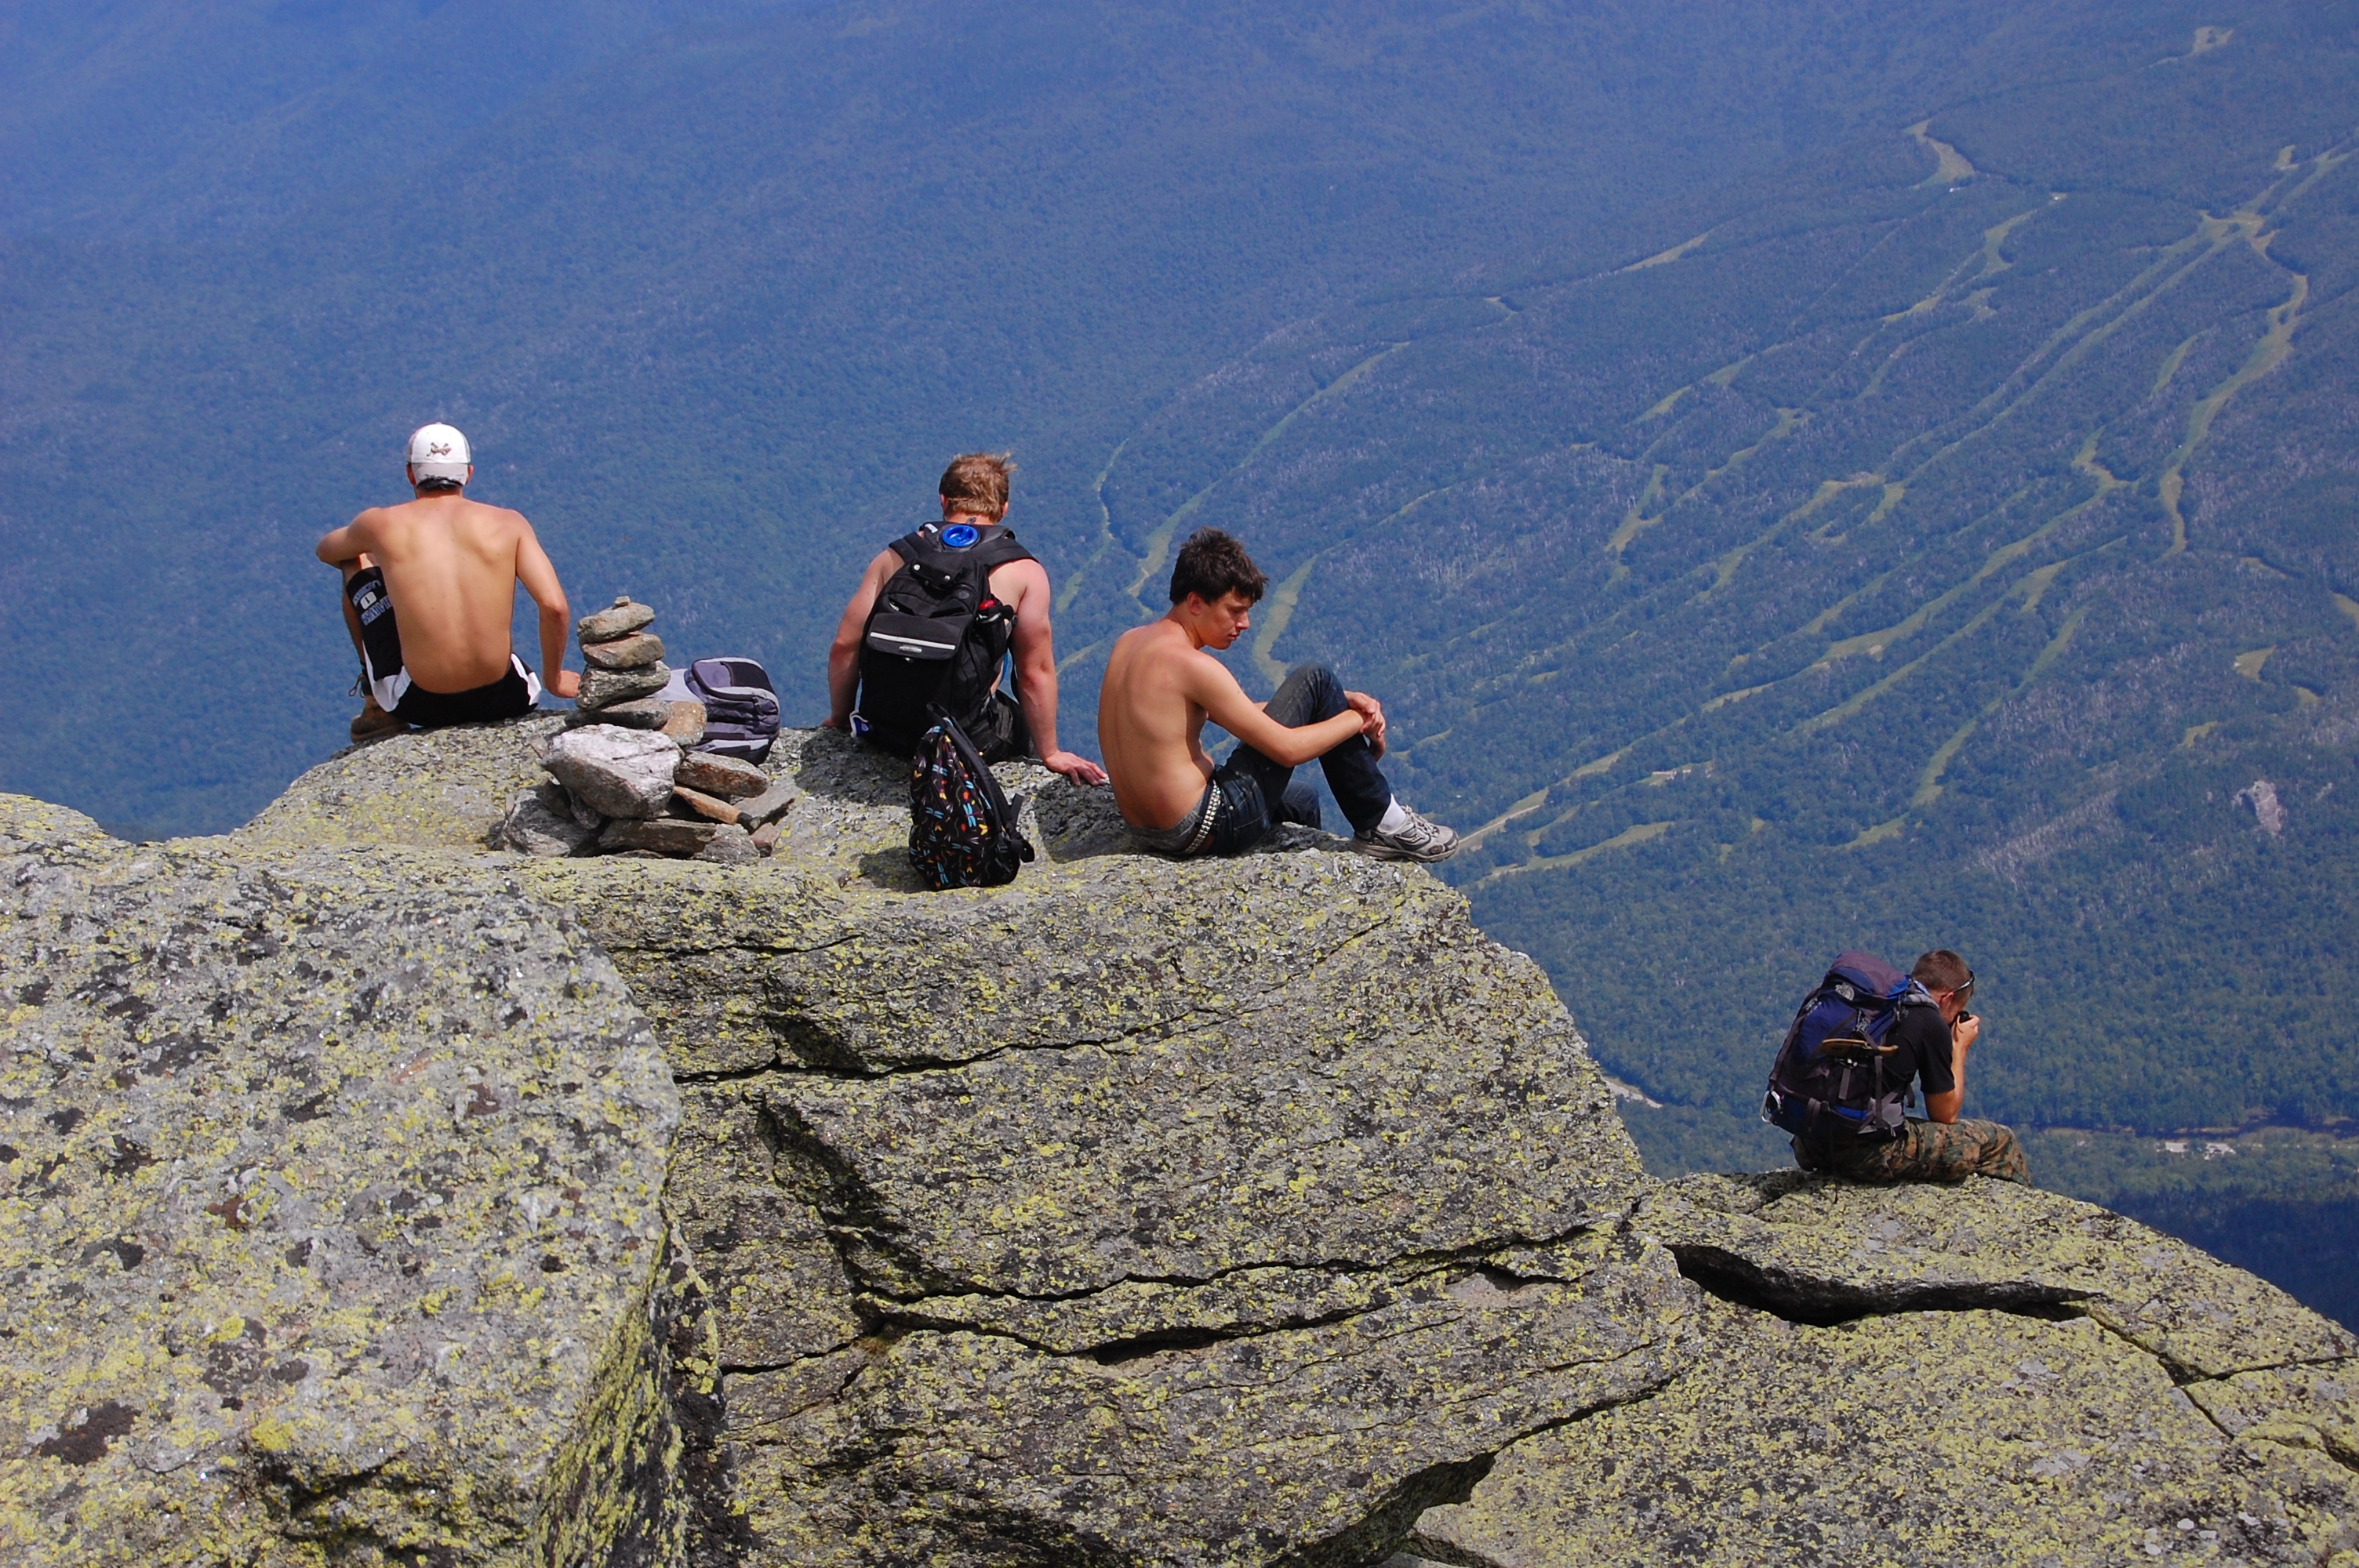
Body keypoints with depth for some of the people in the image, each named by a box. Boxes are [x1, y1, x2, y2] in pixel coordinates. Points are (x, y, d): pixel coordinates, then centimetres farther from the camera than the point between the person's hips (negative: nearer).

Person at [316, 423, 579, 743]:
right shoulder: (509, 523, 1)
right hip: (502, 701, 2)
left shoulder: (382, 523, 2)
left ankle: (377, 708, 28)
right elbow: (555, 608, -8)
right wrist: (554, 679, 8)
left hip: (421, 705, -2)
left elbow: (325, 551, 24)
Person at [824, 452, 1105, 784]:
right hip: (967, 741, -4)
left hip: (883, 731, 4)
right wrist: (1050, 755, 5)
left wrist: (839, 718, 18)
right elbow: (1035, 672, -4)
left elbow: (844, 646, 4)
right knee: (1026, 726, 28)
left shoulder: (893, 557, 5)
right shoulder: (1024, 573, -3)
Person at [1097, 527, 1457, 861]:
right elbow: (1286, 748, -18)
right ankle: (1383, 824, 7)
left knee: (1301, 798, 36)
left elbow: (1239, 714, 16)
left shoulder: (1129, 642, 9)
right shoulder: (1191, 664, -20)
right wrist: (1357, 718, -1)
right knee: (1313, 679, -1)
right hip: (1206, 828, -9)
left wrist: (1336, 700, 11)